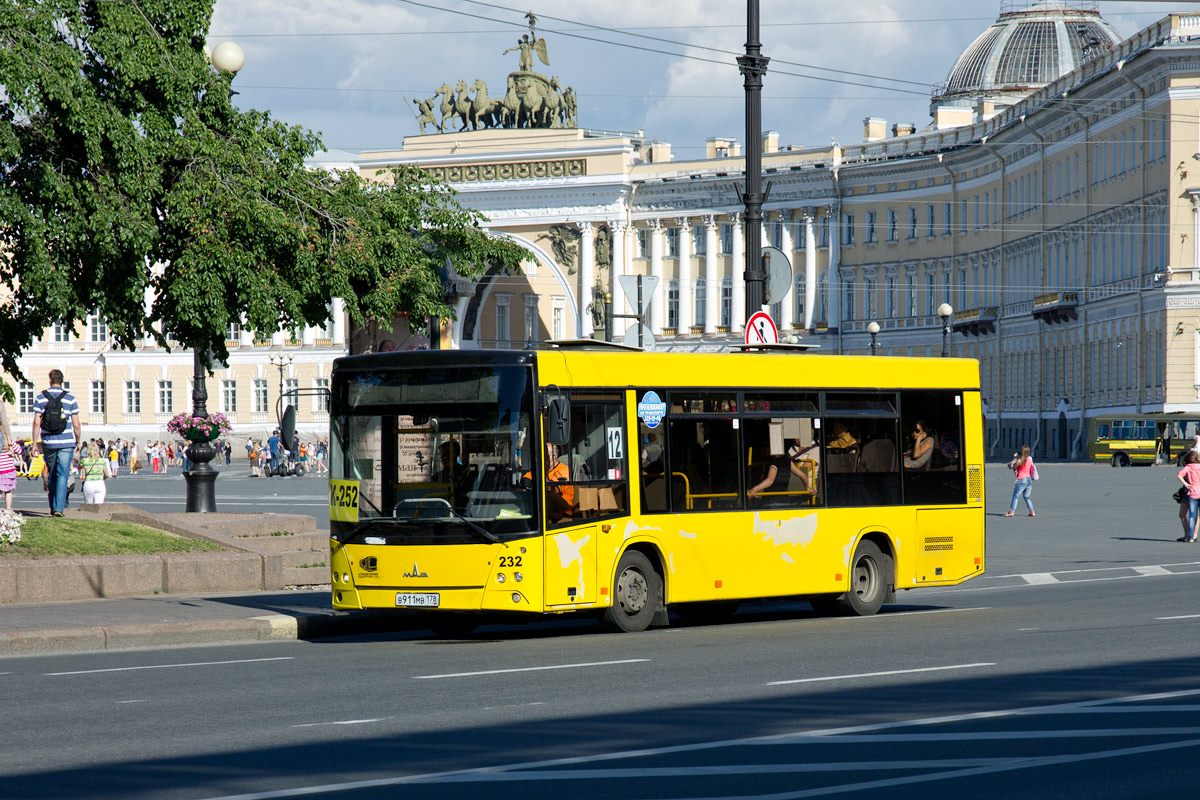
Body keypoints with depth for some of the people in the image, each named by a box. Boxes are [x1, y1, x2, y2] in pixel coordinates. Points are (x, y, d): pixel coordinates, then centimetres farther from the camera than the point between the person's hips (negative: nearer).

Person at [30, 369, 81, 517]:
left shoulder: (41, 398, 0)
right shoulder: (70, 398, -1)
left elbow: (36, 423, -5)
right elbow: (76, 424, -1)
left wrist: (34, 444, 0)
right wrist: (78, 442, 13)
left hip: (48, 443, 2)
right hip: (66, 443, -2)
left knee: (51, 476, 15)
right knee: (63, 475, -3)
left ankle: (53, 508, 21)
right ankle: (59, 508, -16)